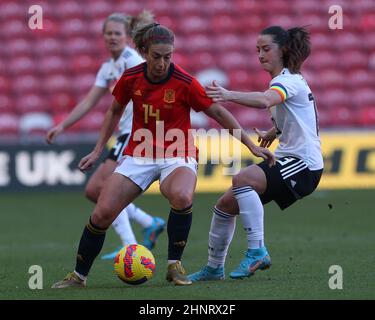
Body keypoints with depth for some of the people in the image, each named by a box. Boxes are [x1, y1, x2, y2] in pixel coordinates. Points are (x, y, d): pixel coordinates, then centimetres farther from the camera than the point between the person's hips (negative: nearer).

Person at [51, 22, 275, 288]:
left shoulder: (184, 82, -16)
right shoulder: (130, 79, -6)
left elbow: (218, 112, -7)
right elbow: (115, 111, 13)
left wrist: (252, 146, -7)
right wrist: (98, 151, 12)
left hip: (177, 155, -3)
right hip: (139, 155, 3)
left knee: (182, 197, -37)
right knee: (102, 213, -10)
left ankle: (174, 265, -18)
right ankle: (79, 275, 10)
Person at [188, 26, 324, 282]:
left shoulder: (288, 80, -14)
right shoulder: (287, 80, 17)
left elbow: (265, 100, -38)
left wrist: (229, 95, -50)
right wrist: (273, 132, 44)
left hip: (304, 164, -10)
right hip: (288, 158, 10)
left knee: (242, 180, -32)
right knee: (227, 203, 6)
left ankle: (257, 251, -27)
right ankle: (214, 268, 22)